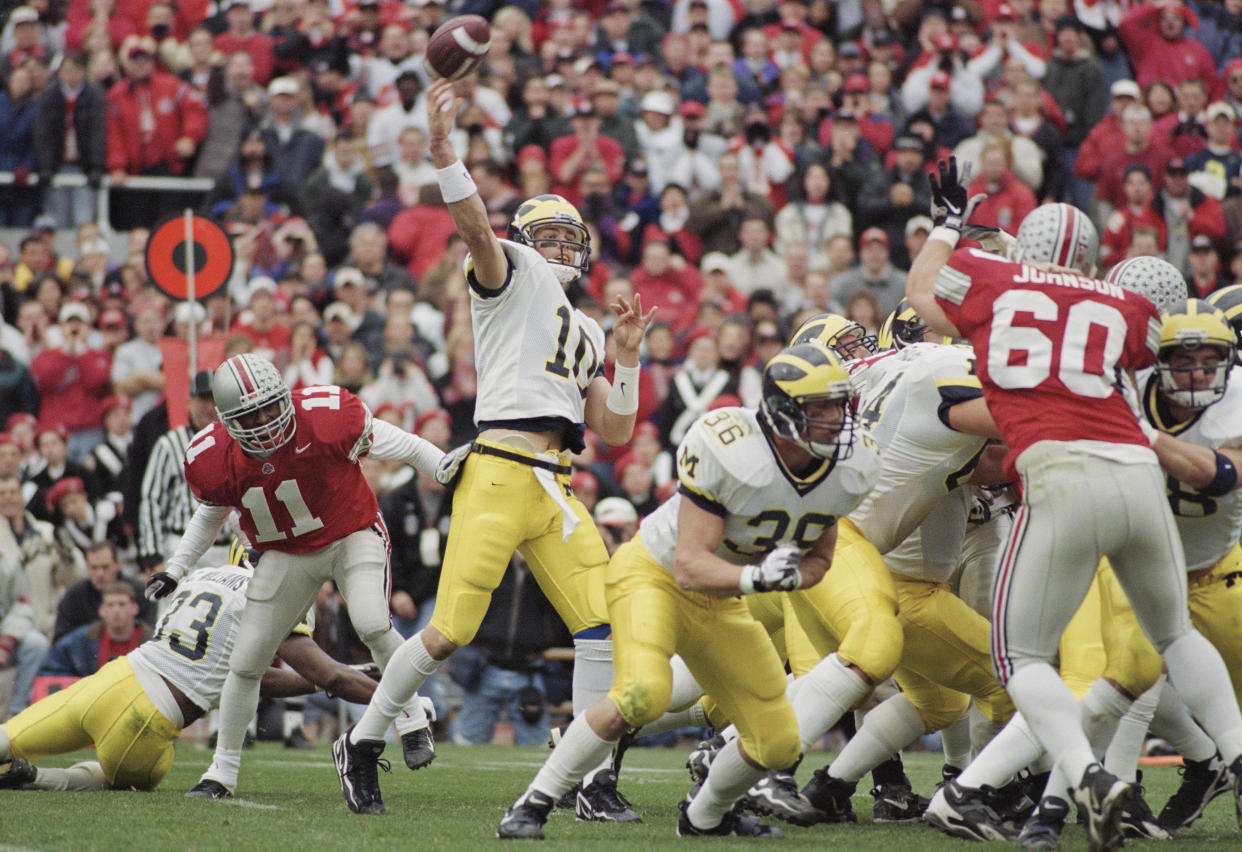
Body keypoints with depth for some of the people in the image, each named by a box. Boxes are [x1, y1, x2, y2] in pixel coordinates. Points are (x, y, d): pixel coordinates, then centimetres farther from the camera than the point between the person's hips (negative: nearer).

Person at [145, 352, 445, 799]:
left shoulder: (325, 416, -29)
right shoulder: (214, 459, -18)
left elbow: (398, 445, -14)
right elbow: (210, 514, 6)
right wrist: (175, 570, 2)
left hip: (352, 535, -3)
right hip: (287, 555, 3)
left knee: (372, 625, -28)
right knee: (246, 661, 0)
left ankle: (413, 720, -4)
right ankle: (223, 770, 17)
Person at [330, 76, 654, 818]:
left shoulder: (586, 333, 28)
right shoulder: (515, 274, 10)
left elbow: (616, 432, 25)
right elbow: (476, 228, -12)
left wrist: (627, 359, 14)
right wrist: (443, 148, -24)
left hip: (557, 493, 7)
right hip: (498, 475, -7)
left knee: (604, 625, -5)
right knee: (453, 631, -10)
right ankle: (362, 743, 8)